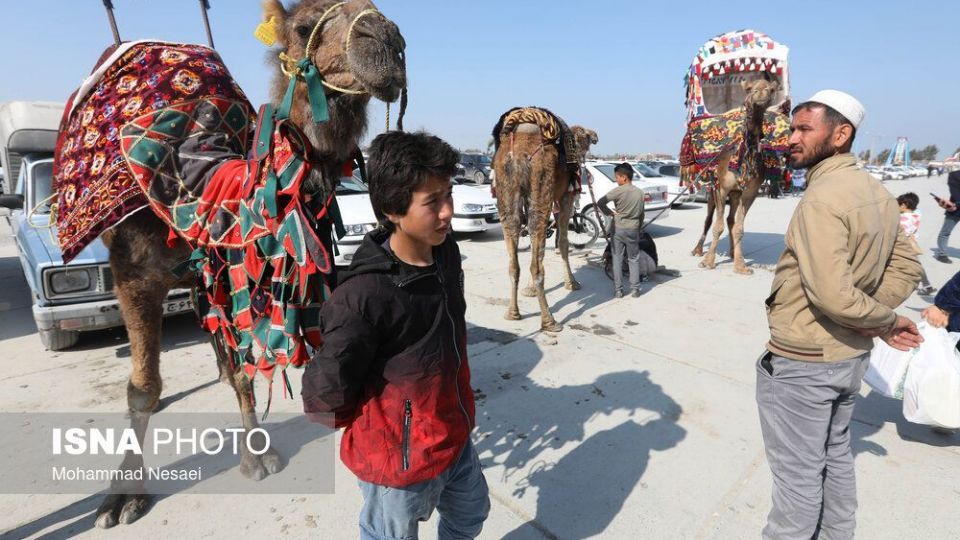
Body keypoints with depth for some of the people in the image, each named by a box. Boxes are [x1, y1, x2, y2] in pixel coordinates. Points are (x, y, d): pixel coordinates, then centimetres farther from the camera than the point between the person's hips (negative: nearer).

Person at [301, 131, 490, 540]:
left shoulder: (446, 250, -9)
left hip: (455, 437, 7)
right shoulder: (363, 294, -32)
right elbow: (324, 396, -21)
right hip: (399, 459, -6)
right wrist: (376, 427, -4)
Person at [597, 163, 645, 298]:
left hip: (618, 229, -3)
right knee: (634, 259, 12)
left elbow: (600, 202, -18)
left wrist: (609, 212, -3)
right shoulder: (640, 192, 4)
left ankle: (618, 289, 6)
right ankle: (635, 289, 12)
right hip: (633, 230, 3)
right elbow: (641, 214, 10)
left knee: (617, 259, 5)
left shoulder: (618, 190, -11)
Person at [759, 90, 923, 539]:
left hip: (803, 362, -9)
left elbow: (833, 295, -29)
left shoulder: (821, 199, -23)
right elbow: (906, 267, 12)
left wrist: (883, 321, -11)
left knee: (797, 472, 7)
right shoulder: (876, 192, 6)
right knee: (835, 456, 25)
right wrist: (883, 320, 3)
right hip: (851, 355, 9)